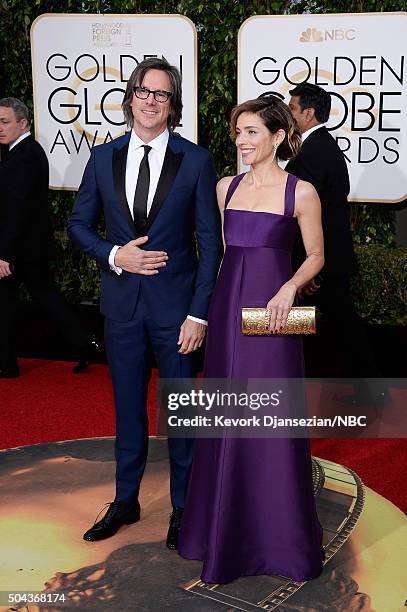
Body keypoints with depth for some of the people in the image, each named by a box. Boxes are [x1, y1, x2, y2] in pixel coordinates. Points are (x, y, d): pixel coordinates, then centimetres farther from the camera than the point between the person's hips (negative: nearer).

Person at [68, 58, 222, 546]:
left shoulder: (196, 160, -5)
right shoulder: (103, 158, 3)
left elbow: (209, 242, -5)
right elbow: (79, 223, 9)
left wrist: (199, 313, -11)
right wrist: (113, 255, -10)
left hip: (175, 304, -2)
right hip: (122, 304, 3)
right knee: (127, 407, 15)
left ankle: (182, 507, 26)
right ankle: (125, 501, 32)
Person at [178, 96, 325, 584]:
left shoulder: (300, 191, -4)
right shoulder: (226, 187, 9)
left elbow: (316, 256, 2)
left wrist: (289, 287, -16)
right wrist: (209, 306, 9)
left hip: (271, 309, -5)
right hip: (227, 306, 5)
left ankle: (281, 532, 18)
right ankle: (227, 526, 27)